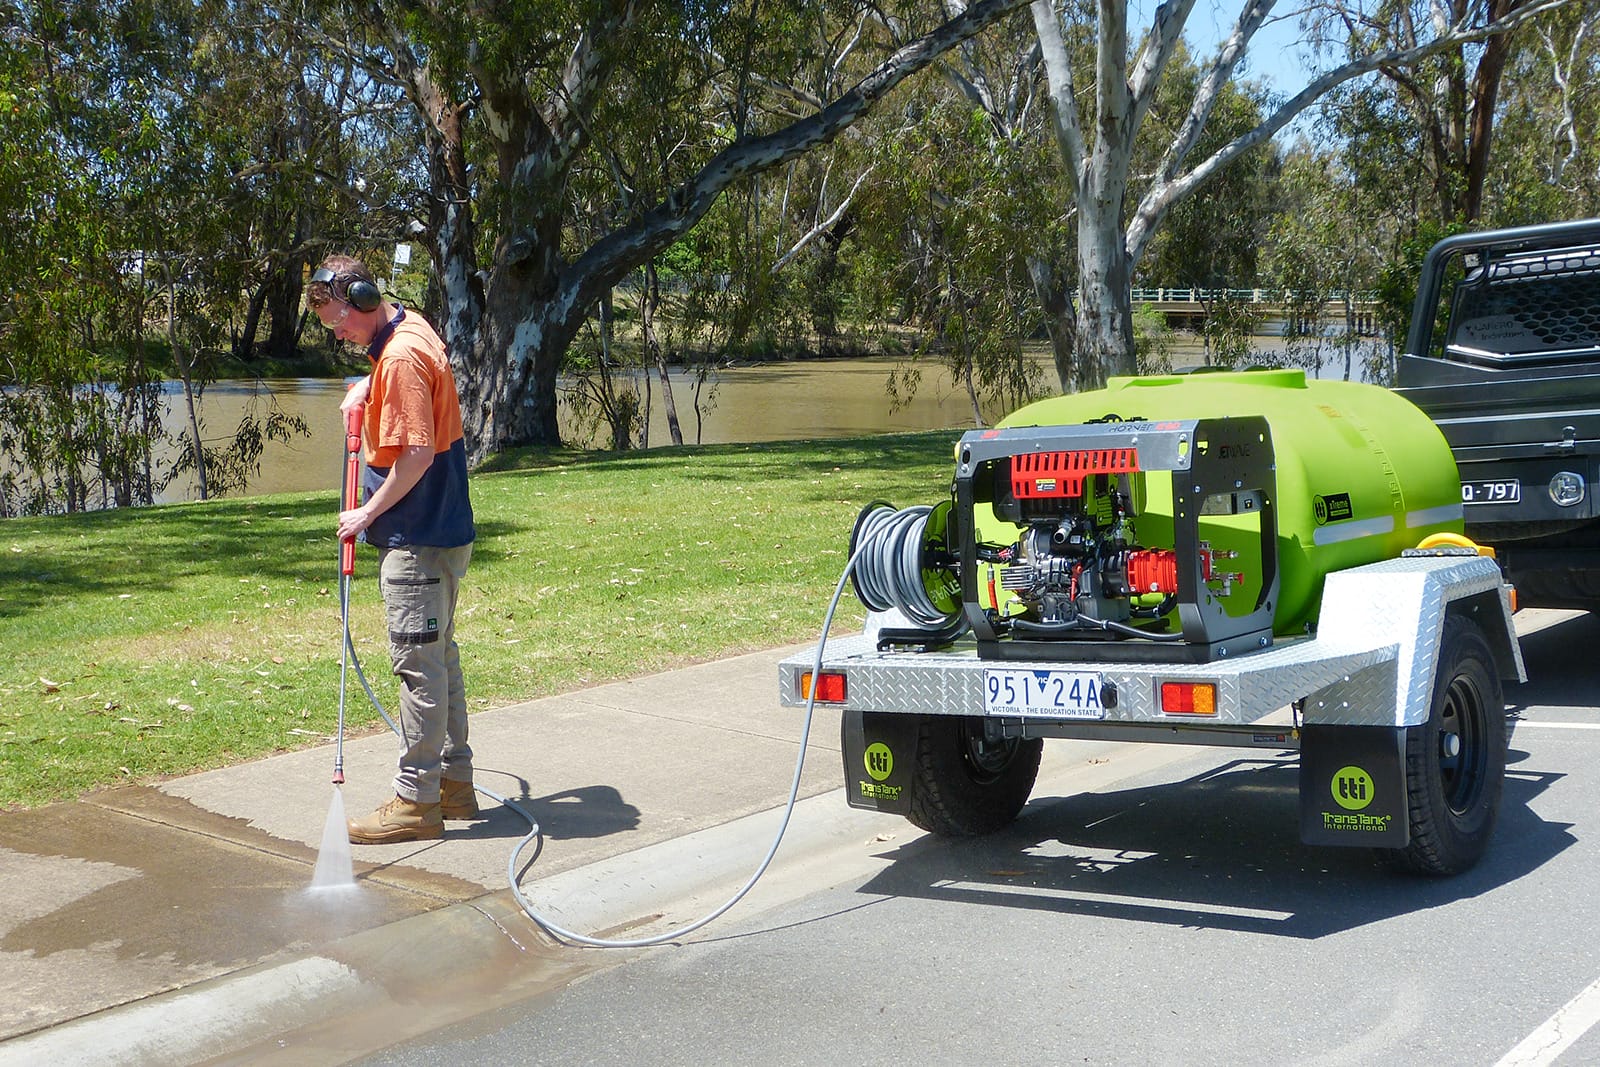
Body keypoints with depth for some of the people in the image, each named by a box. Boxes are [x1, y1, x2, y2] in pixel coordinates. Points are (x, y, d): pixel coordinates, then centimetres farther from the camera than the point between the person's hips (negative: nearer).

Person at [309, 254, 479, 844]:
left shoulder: (401, 357, -19)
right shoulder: (412, 329, 12)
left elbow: (418, 452, -23)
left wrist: (369, 513, -14)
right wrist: (370, 387, 20)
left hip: (417, 540, -11)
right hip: (444, 529, 11)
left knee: (418, 663, -6)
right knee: (439, 655, 16)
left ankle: (416, 801, 0)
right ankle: (454, 782, 25)